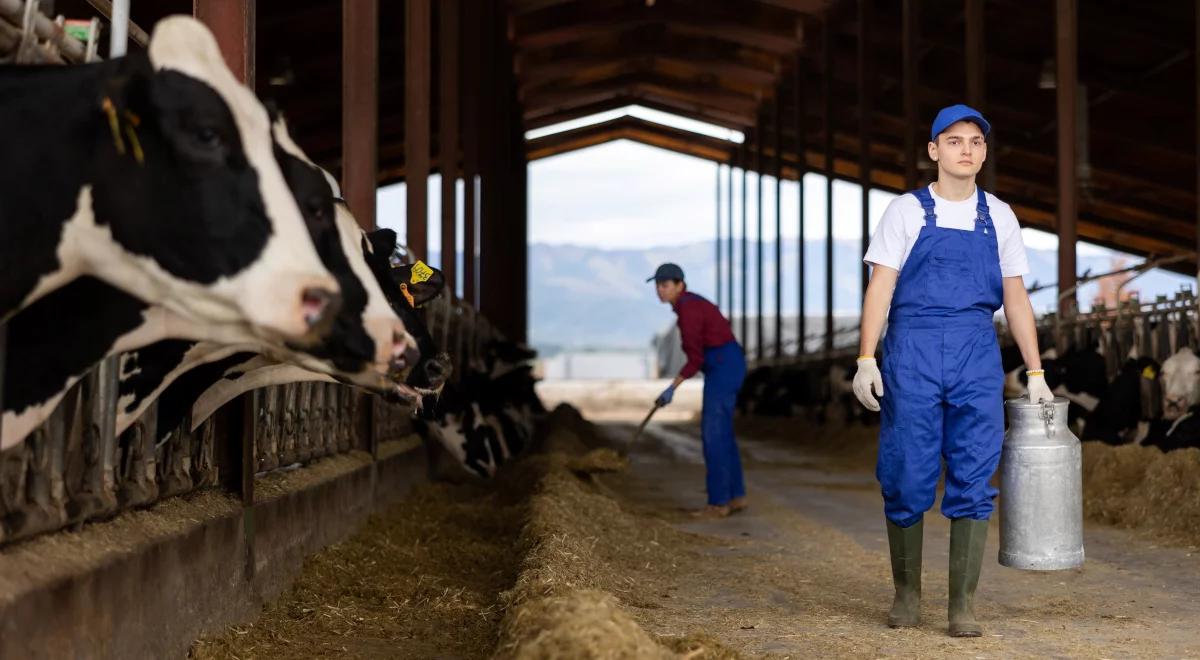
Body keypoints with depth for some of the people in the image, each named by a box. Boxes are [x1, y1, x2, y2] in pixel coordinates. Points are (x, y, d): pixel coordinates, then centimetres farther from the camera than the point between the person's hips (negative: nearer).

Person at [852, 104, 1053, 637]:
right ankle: (906, 593, 17)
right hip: (912, 351, -2)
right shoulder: (906, 211, 5)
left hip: (977, 353, 2)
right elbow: (880, 287, -1)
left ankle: (962, 604, 1)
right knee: (906, 478, 0)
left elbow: (1015, 298, 14)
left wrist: (1035, 373, 10)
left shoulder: (998, 217, 13)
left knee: (974, 480, -4)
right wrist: (865, 359, -11)